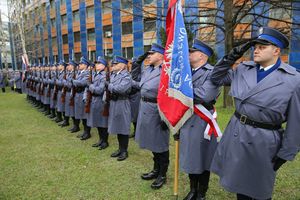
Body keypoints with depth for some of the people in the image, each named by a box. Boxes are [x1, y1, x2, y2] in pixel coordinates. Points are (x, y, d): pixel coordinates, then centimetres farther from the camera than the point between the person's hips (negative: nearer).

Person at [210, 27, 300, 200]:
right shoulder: (243, 69, 2)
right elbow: (217, 78, 9)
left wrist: (285, 153, -6)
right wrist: (233, 56, -3)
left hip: (263, 140, -4)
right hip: (236, 133, 4)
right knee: (239, 182, 22)